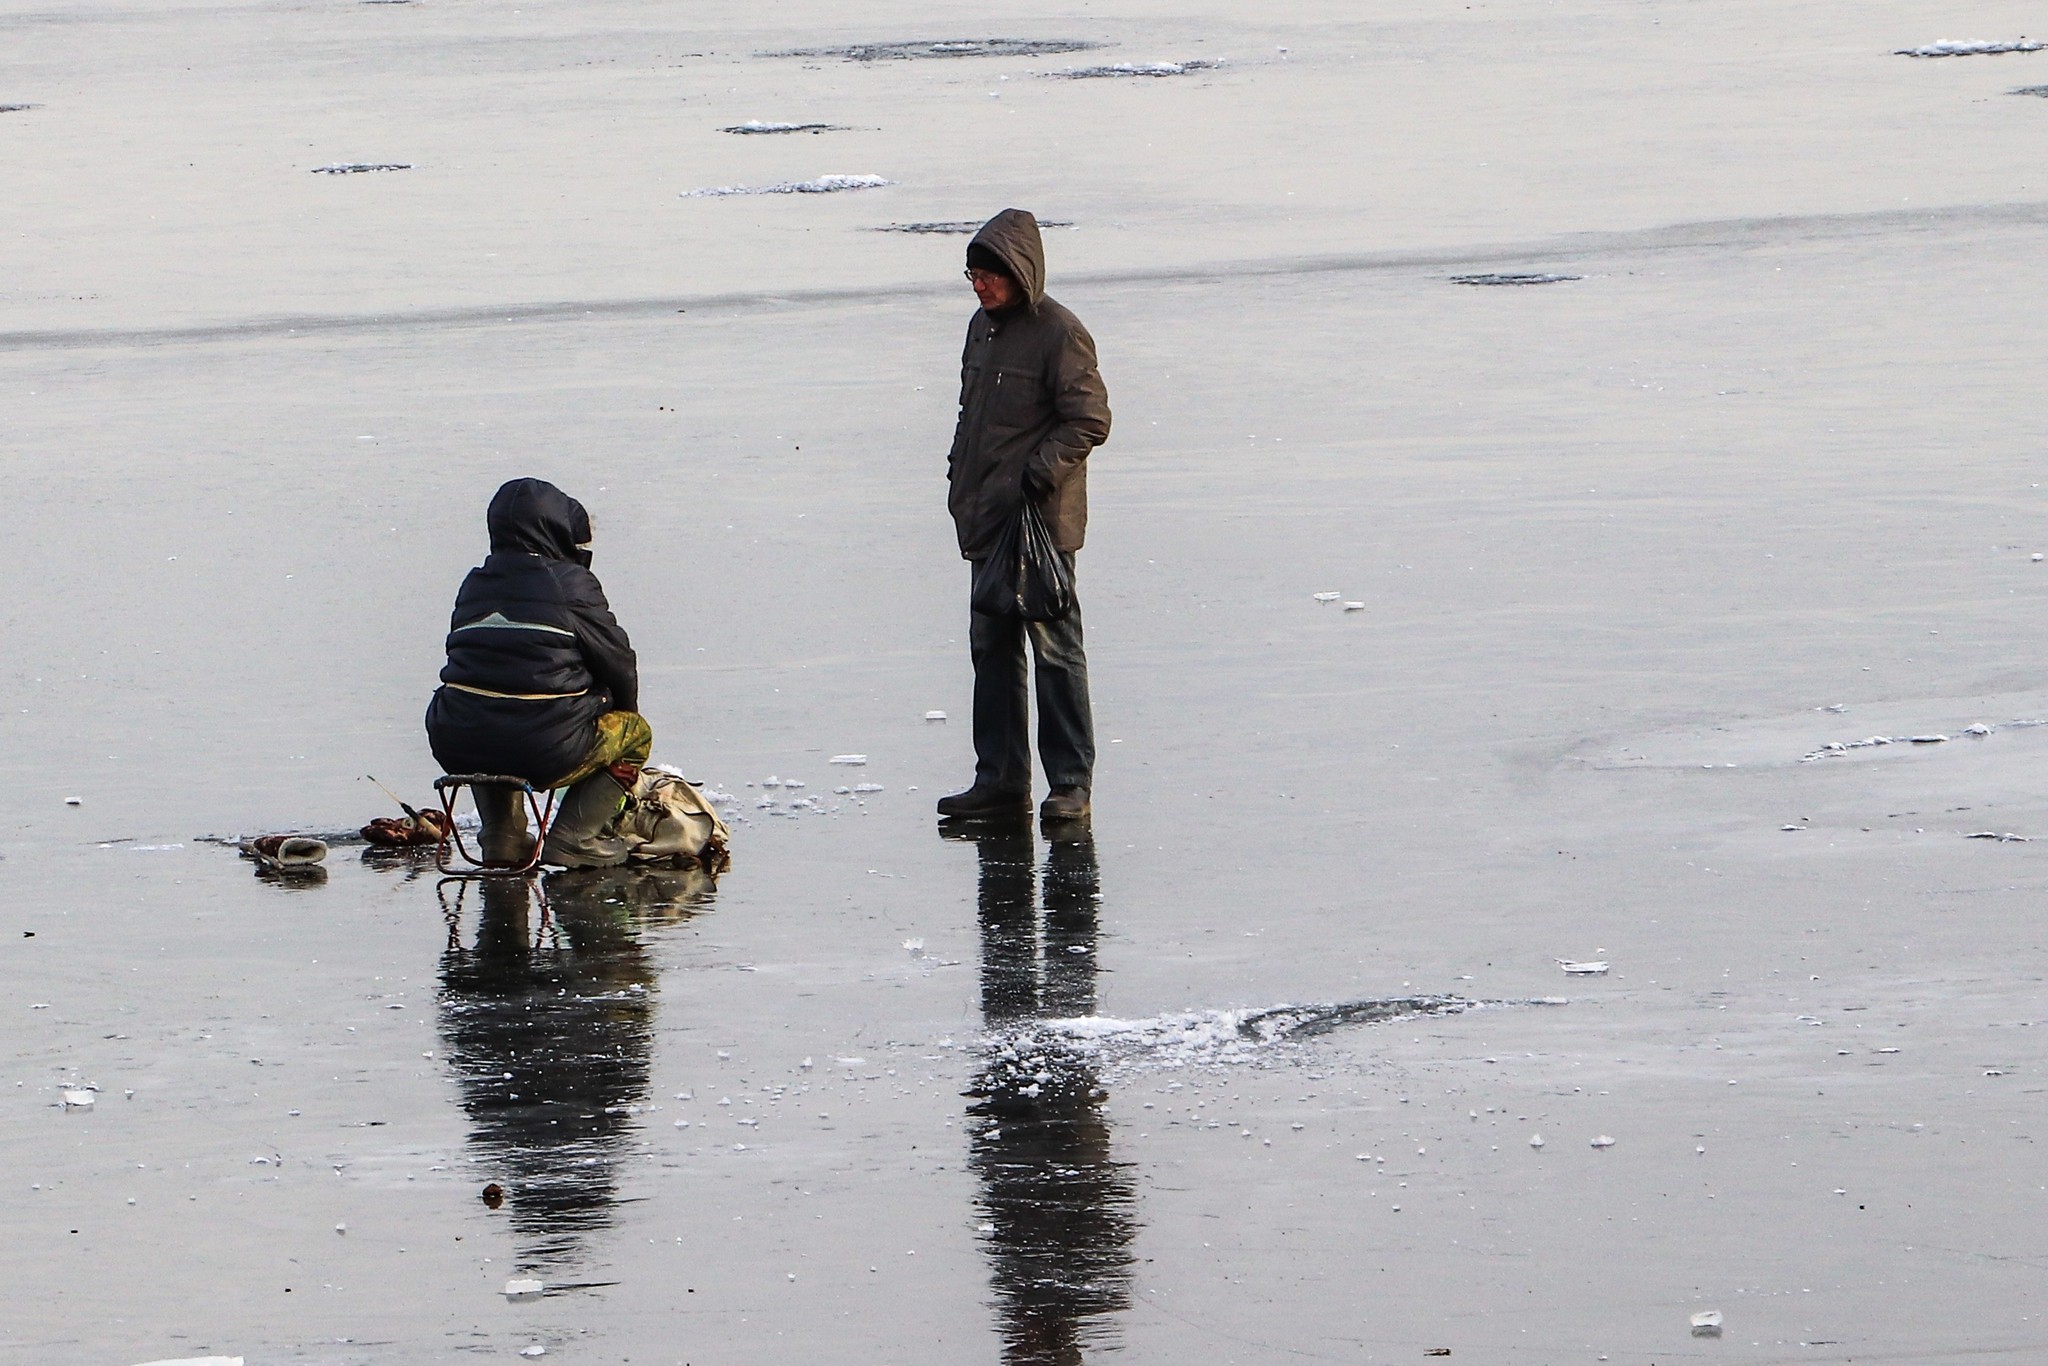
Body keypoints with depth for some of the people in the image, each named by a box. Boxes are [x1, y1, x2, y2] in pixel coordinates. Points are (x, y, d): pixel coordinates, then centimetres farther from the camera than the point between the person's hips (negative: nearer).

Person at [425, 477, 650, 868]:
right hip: (543, 753, -5)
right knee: (636, 733, 21)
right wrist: (622, 710, 26)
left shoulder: (473, 588, 15)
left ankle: (502, 836, 27)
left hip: (459, 752, 5)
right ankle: (573, 837, 6)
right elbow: (618, 662, 2)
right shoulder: (572, 585, -2)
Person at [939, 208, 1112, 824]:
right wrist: (960, 480, 16)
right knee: (991, 647, 10)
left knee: (1054, 646, -4)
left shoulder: (1059, 334, -11)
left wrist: (1041, 472, -20)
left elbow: (1090, 422, -13)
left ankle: (1071, 783, 1)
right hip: (987, 518, 8)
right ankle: (1000, 780, 15)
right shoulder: (982, 327, 14)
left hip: (1041, 519, -8)